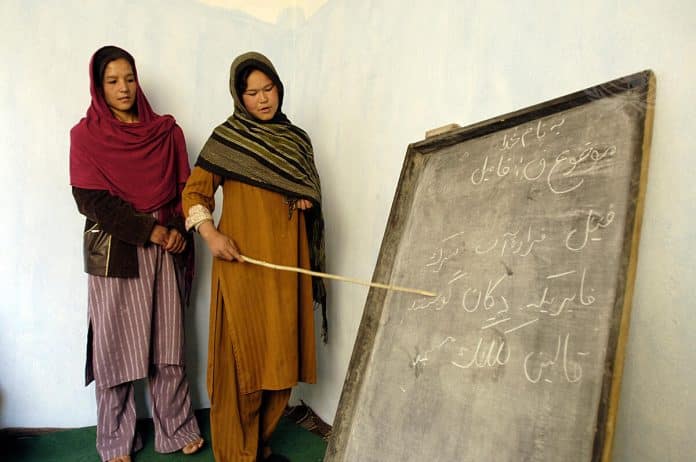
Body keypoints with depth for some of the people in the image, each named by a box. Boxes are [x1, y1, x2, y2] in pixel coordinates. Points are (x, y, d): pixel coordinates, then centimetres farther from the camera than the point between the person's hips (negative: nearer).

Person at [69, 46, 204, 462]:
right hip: (113, 251, -2)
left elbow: (185, 187, 6)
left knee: (168, 342, 8)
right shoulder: (86, 135, 0)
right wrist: (151, 230, -14)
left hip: (166, 249, 2)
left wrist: (179, 231, -11)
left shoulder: (166, 131, 8)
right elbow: (91, 199, -8)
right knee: (116, 345, 6)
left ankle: (177, 429, 24)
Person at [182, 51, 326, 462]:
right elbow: (194, 192, -2)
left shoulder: (297, 140, 14)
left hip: (287, 262, 5)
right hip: (244, 262, -5)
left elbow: (313, 193, 22)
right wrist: (210, 233, -19)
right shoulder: (227, 138, 1)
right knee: (243, 354, -2)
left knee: (280, 353, 8)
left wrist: (306, 200, -1)